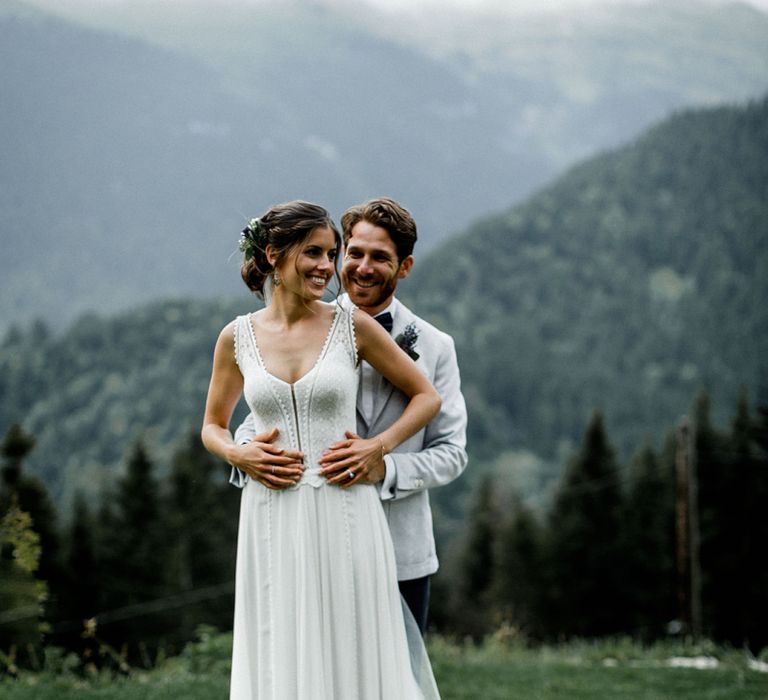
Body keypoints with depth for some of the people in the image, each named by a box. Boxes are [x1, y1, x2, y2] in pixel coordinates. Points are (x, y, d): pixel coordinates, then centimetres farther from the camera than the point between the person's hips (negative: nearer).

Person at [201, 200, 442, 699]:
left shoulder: (352, 327, 0)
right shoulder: (238, 338, 5)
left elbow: (427, 397, 9)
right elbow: (212, 426, 17)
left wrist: (378, 447, -5)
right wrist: (240, 456, -3)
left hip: (343, 519, -1)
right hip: (272, 522, 1)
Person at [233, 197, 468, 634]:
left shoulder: (434, 347, 5)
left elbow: (452, 452, 1)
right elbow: (261, 418, 5)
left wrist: (385, 467, -19)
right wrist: (245, 452, -20)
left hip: (403, 559, 1)